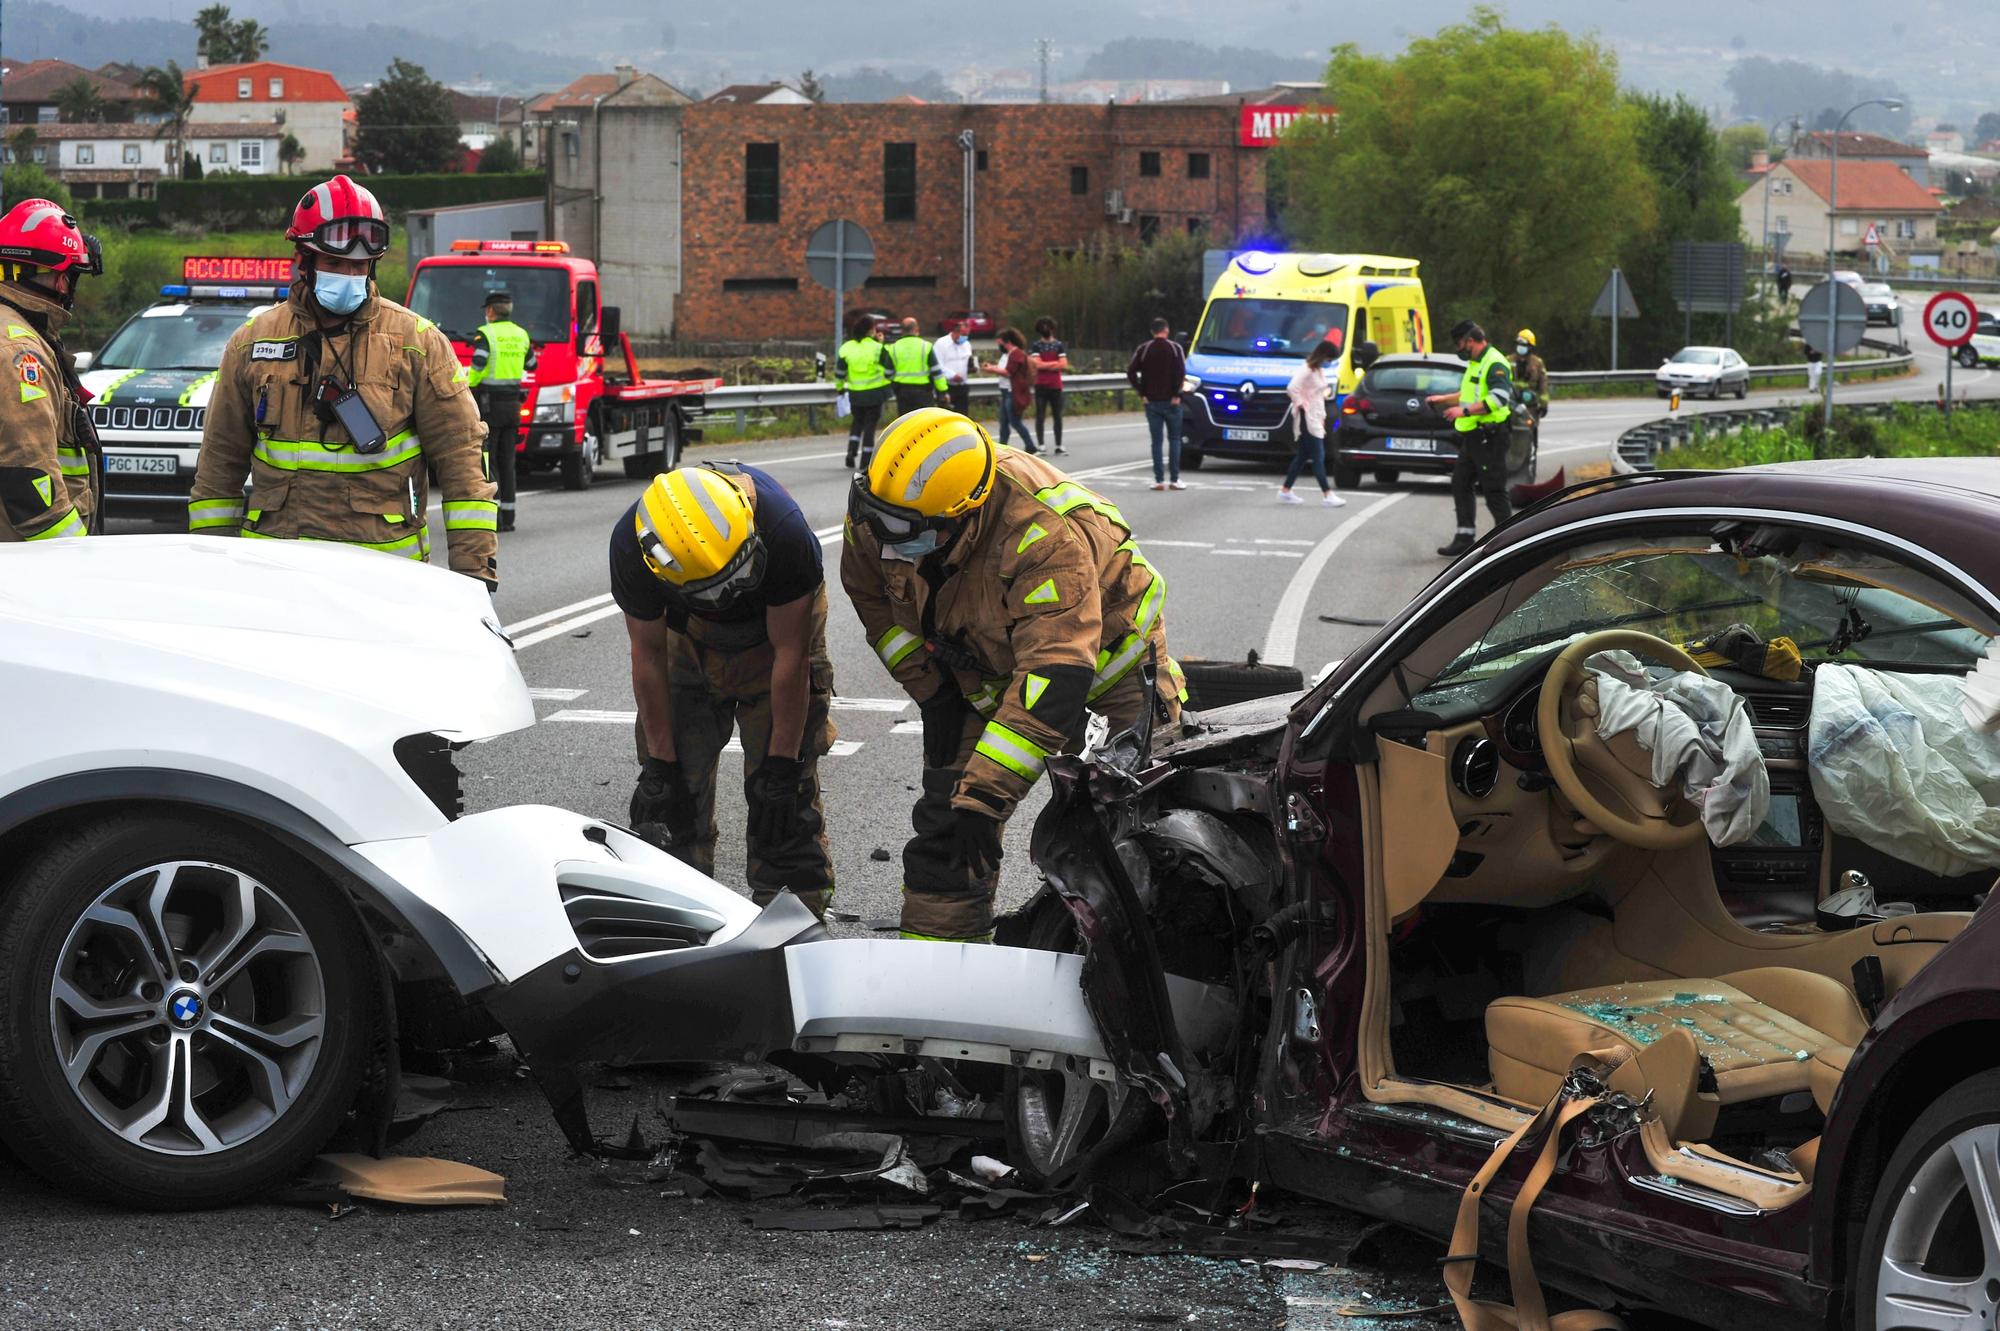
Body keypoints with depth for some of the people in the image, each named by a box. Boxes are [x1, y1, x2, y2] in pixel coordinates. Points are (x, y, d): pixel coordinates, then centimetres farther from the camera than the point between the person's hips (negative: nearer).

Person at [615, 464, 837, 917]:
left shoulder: (783, 530, -39)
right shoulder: (630, 547, -32)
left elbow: (790, 653, -28)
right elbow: (648, 655, -17)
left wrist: (781, 765, -22)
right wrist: (660, 765, -13)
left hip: (779, 622, -2)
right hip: (690, 633, 2)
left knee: (785, 792, -10)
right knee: (678, 782, -3)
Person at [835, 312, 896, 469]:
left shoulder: (846, 348, -2)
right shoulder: (878, 348, -12)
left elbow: (839, 373, 4)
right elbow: (889, 371, -9)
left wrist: (840, 387, 20)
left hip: (855, 394, 3)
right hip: (875, 393, -3)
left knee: (857, 422, 22)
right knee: (870, 426, 4)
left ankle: (851, 452, 5)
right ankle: (865, 461, 4)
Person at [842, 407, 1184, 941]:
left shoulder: (1046, 537, -43)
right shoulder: (873, 510, -23)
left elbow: (1056, 677, -48)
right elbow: (873, 595, 0)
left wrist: (982, 796, -51)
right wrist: (929, 690, -7)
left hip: (1105, 641, -5)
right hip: (984, 663, 5)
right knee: (943, 816, -5)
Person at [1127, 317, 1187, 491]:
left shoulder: (1143, 349, 3)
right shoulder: (1175, 348, -4)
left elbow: (1130, 373, -3)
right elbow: (1181, 373, -15)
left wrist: (1142, 392, 0)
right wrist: (1176, 394, -7)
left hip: (1152, 402, 2)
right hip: (1171, 401, -2)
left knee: (1156, 441, 5)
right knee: (1174, 440, 6)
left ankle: (1159, 480, 0)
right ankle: (1174, 479, 1)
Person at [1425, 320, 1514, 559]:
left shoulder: (1495, 364, -15)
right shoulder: (1475, 364, 19)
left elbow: (1499, 398, -28)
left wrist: (1465, 411, -29)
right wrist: (1443, 399, 31)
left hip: (1489, 438, -11)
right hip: (1472, 437, 11)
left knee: (1494, 490, -7)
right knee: (1460, 485, 12)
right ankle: (1465, 537, 18)